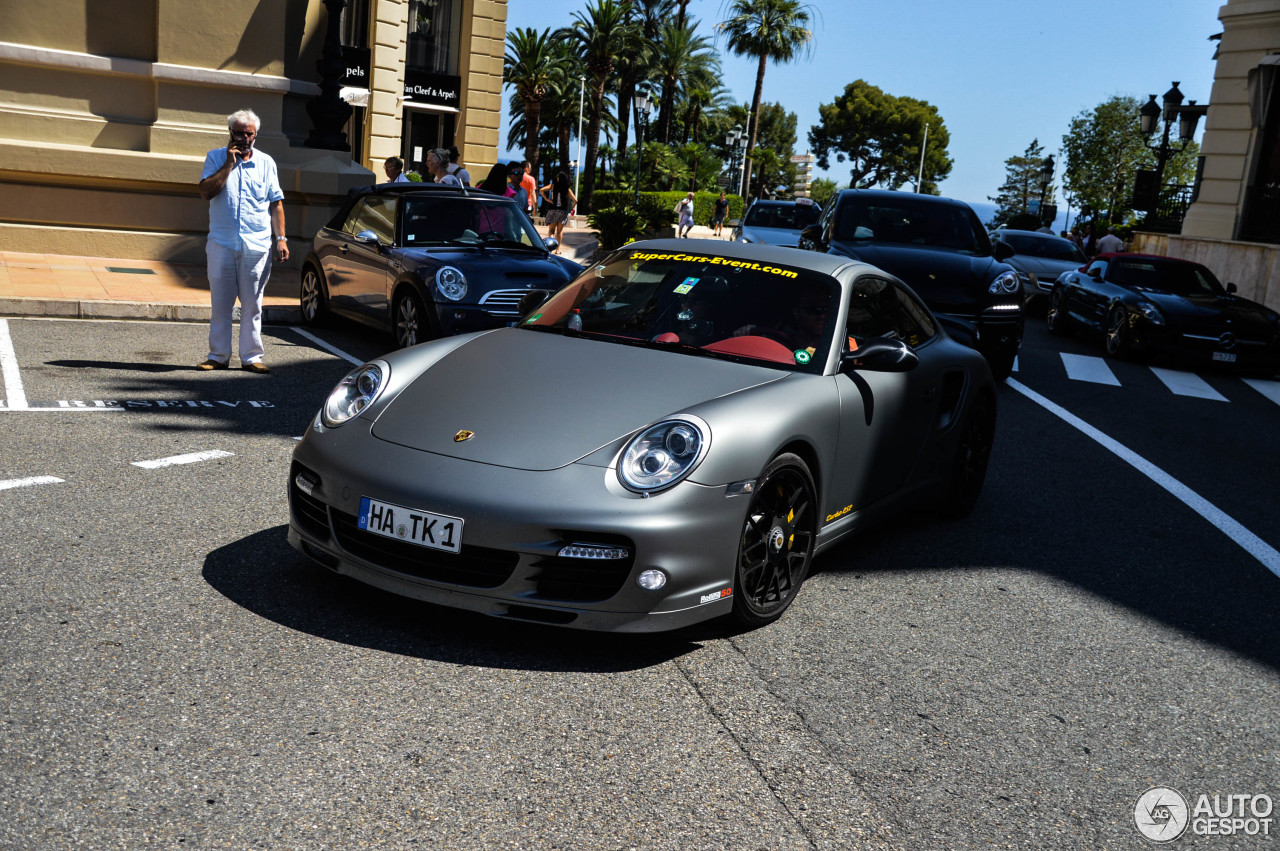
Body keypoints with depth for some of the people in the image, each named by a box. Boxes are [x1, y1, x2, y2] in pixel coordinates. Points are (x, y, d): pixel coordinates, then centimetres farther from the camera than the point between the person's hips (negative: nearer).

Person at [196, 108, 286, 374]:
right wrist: (229, 163, -10)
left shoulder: (266, 162, 10)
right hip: (221, 244, 0)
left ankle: (252, 357, 8)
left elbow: (276, 203, 10)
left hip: (257, 245, 0)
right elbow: (206, 192, -8)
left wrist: (281, 238, 2)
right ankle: (218, 356, 13)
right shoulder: (216, 157, 7)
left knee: (252, 306, 3)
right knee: (220, 304, 5)